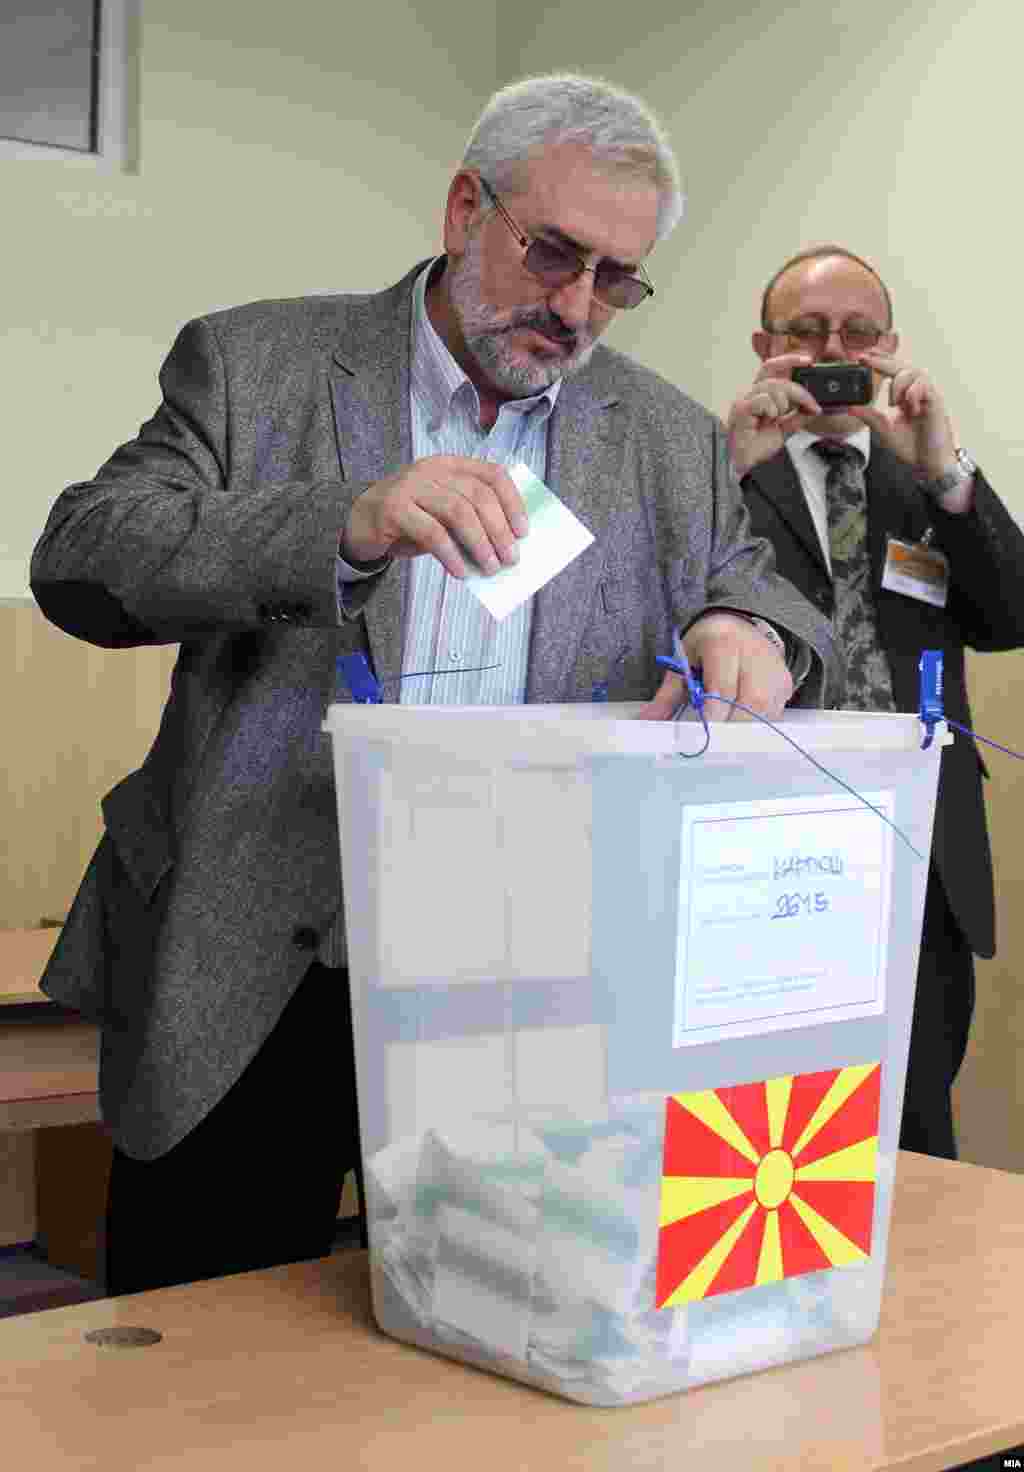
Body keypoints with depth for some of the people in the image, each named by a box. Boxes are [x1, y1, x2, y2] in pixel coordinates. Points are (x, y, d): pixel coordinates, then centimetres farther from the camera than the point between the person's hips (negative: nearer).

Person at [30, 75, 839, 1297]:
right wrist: (344, 530, -27)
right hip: (250, 991, -2)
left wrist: (752, 635, -17)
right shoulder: (256, 363, 0)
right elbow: (81, 558, -10)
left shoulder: (671, 445, 9)